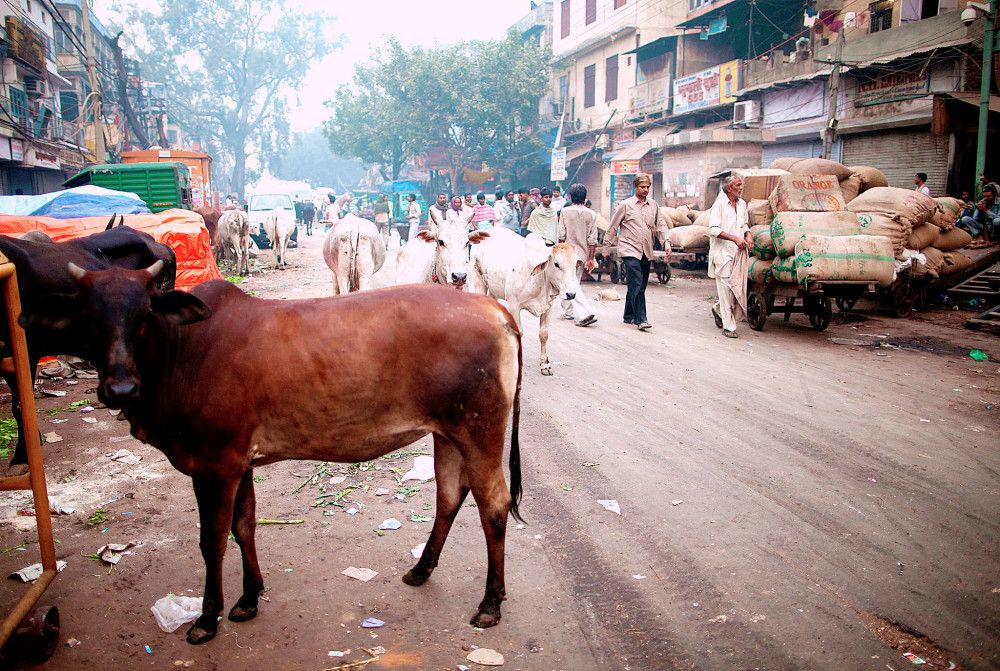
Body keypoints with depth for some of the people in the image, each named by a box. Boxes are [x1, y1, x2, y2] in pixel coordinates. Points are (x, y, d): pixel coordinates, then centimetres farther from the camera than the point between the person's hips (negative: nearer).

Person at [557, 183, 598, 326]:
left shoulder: (565, 211, -6)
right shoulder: (591, 214, 0)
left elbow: (561, 235, -5)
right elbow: (592, 239, -3)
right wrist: (590, 258, -1)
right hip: (583, 254, 4)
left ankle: (587, 313, -21)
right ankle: (567, 311, 28)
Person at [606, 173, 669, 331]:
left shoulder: (653, 206, 13)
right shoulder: (625, 205, 1)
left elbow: (661, 226, 16)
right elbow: (613, 227, 6)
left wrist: (666, 243, 2)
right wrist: (608, 246, 7)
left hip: (646, 253, 5)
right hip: (630, 251, -5)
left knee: (640, 286, 9)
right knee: (636, 284, -15)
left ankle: (629, 316, 22)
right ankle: (640, 319, -16)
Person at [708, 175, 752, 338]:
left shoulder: (742, 204, 14)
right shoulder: (719, 205, -6)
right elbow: (713, 229, -15)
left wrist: (748, 235, 5)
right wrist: (734, 238, -20)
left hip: (739, 253, 6)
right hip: (723, 253, -6)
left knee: (739, 287, 4)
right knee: (726, 289, -5)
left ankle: (718, 309, 30)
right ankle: (728, 327, 1)